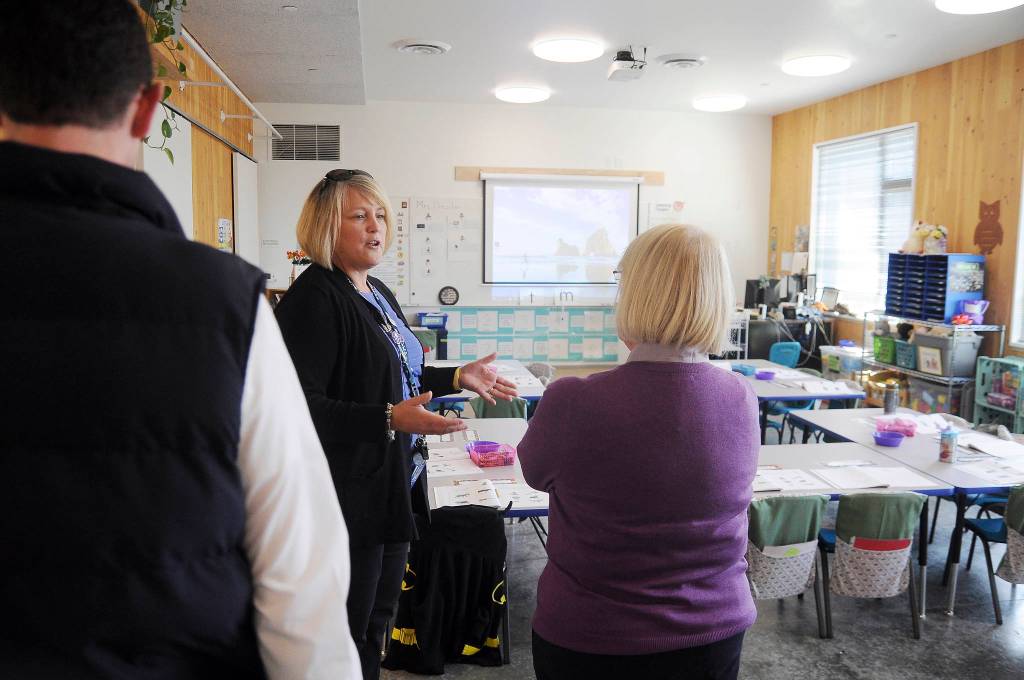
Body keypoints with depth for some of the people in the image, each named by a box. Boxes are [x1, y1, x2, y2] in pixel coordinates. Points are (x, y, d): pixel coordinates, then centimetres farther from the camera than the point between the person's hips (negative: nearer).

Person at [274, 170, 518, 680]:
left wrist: (457, 378, 16)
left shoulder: (376, 293, 12)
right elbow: (302, 406, -26)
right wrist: (390, 419, -34)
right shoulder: (313, 299, -18)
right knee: (349, 635, 6)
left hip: (393, 486, 9)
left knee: (379, 618, 21)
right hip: (350, 496, -9)